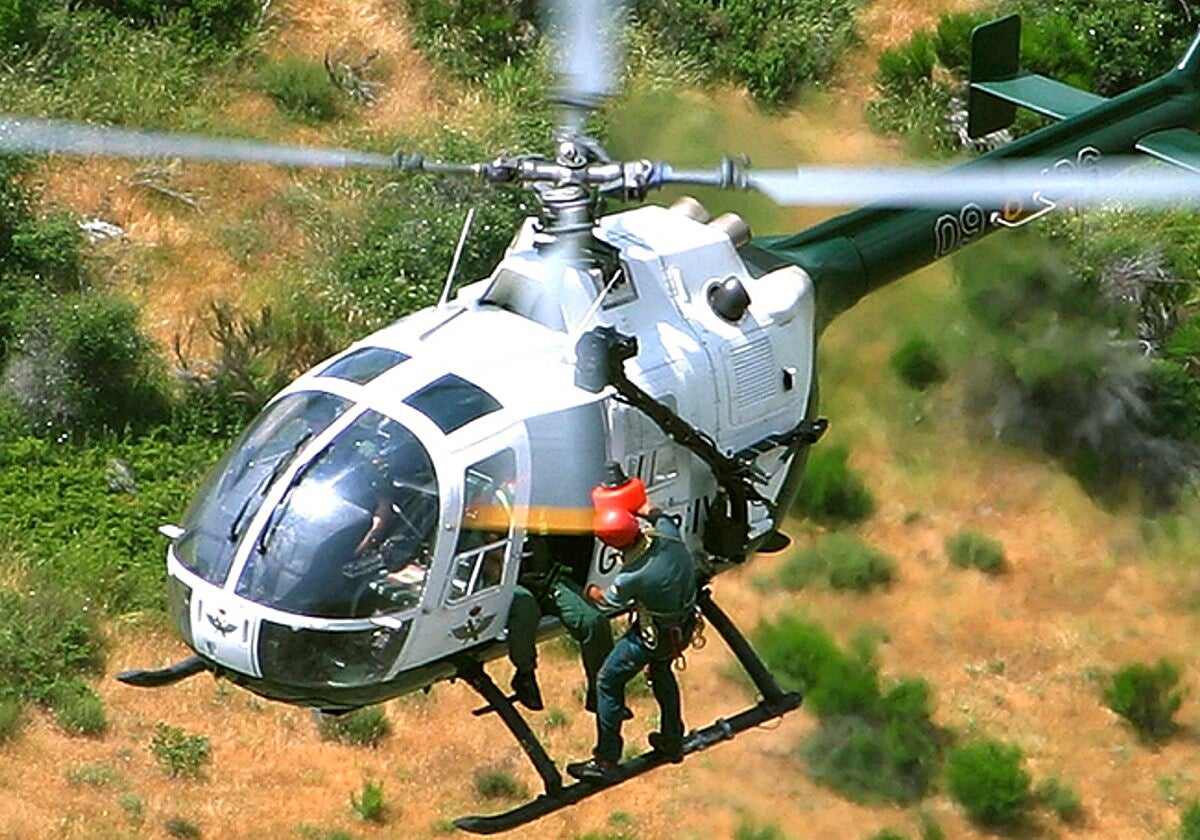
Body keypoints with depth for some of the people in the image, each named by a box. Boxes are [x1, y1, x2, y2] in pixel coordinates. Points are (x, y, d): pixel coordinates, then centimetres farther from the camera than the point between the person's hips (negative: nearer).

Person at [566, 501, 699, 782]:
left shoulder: (634, 576, -33)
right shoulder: (668, 533, -20)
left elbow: (609, 600, -9)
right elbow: (652, 511, 6)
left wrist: (591, 591, 11)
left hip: (656, 635, -7)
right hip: (685, 624, 7)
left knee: (609, 683, 7)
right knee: (662, 673, 32)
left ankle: (605, 761, 12)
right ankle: (672, 741, 47)